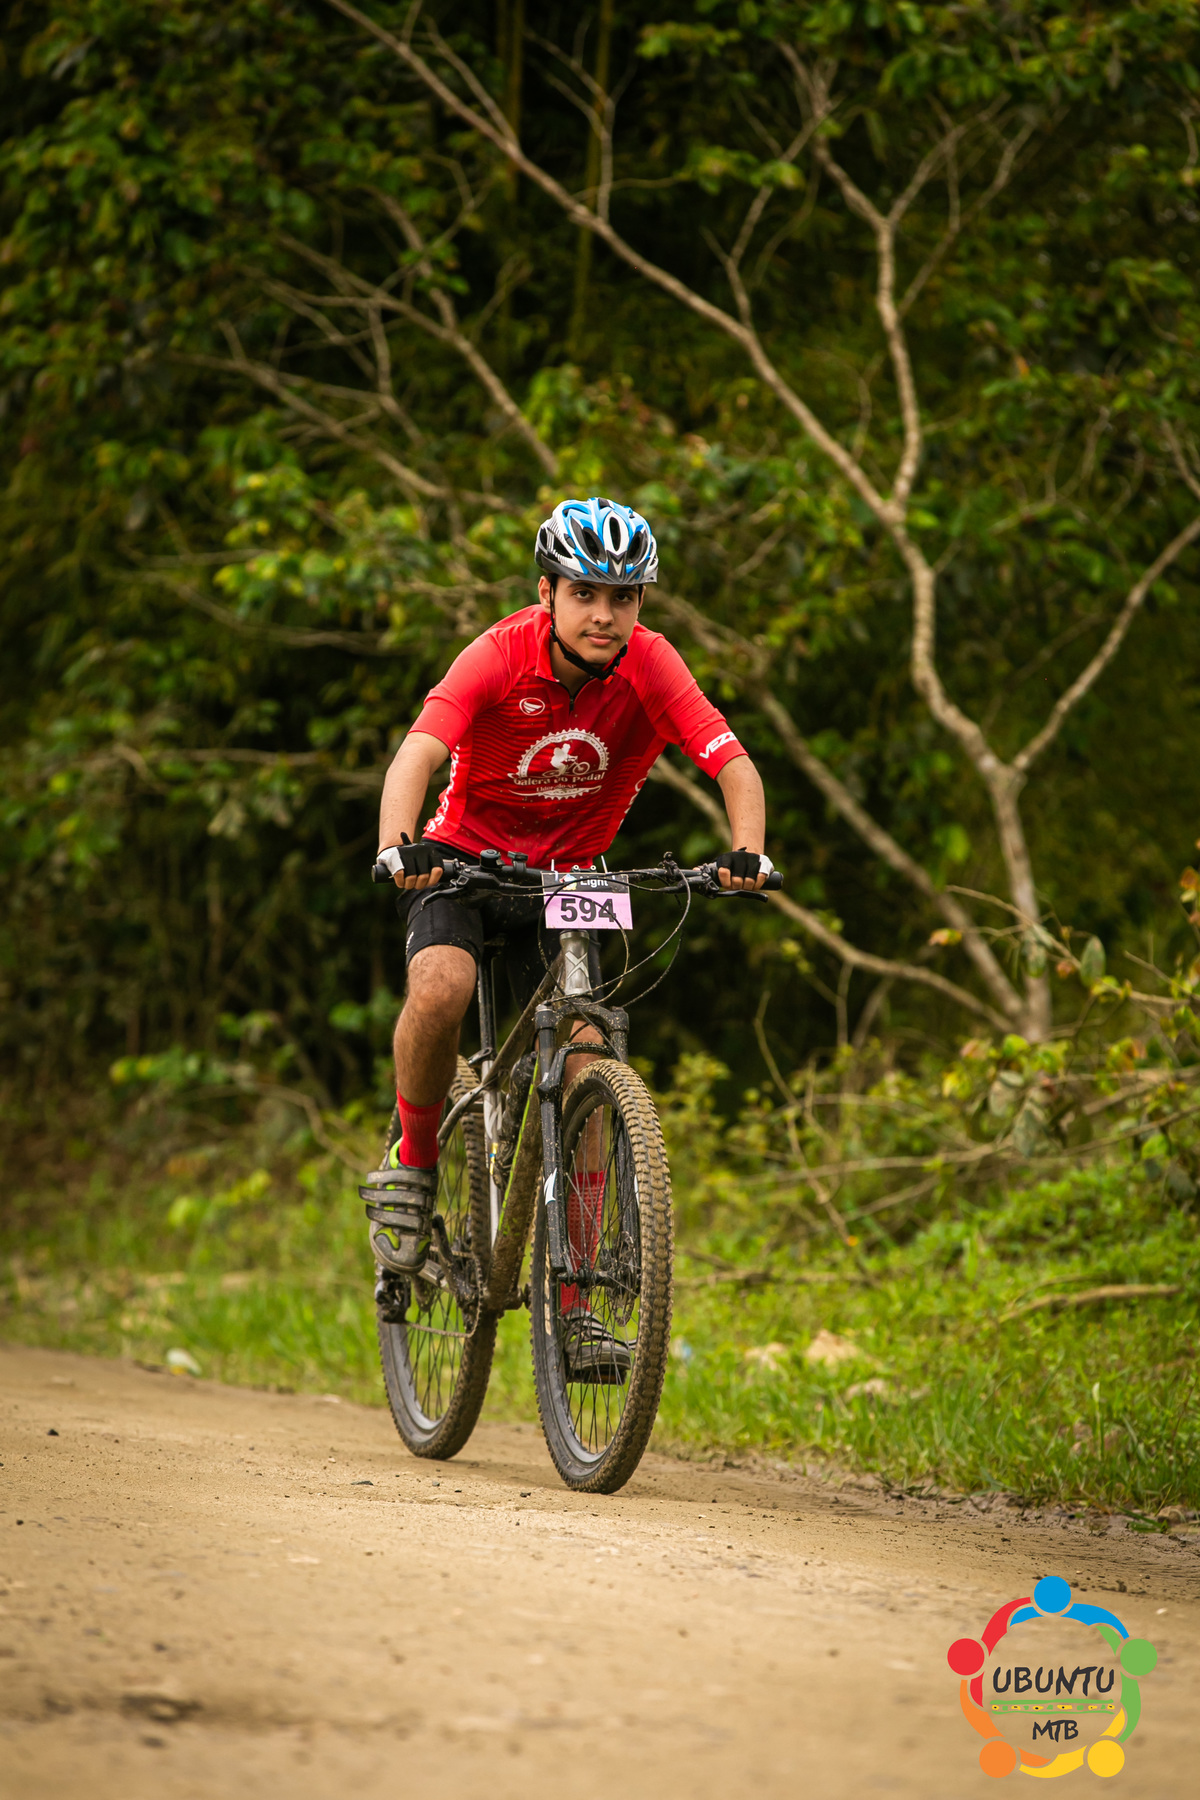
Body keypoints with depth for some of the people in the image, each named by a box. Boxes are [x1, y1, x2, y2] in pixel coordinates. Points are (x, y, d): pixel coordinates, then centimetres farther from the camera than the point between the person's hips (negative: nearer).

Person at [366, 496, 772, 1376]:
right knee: (441, 991, -32)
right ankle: (414, 1162, -5)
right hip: (464, 857, -2)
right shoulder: (500, 657, -24)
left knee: (580, 1070, -12)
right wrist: (400, 846, -56)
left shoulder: (649, 666, -18)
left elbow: (734, 765, -26)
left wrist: (747, 853, -46)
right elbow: (417, 756, -36)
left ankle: (575, 1298, -3)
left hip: (566, 875, 2)